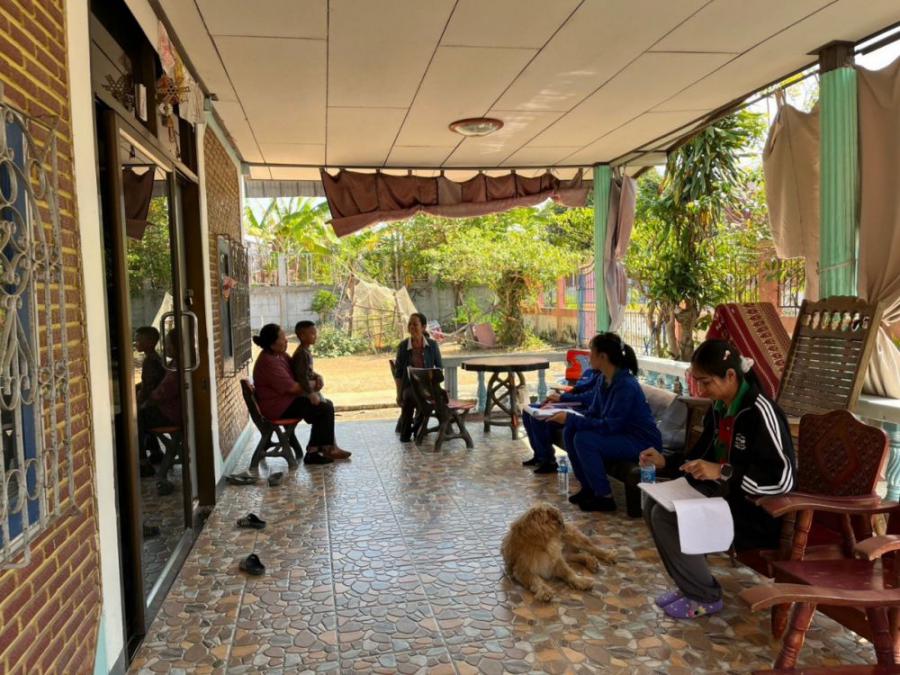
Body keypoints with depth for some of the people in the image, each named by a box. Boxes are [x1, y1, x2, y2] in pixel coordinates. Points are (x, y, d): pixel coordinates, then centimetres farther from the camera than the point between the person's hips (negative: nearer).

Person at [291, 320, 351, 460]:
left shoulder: (306, 351, 11)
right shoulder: (302, 354, -20)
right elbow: (301, 376, -27)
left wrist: (318, 377, 3)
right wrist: (311, 394, -26)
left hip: (306, 390, 10)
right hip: (302, 393, -10)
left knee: (327, 405, 12)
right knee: (326, 408, -13)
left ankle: (321, 445, 13)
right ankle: (328, 447, -6)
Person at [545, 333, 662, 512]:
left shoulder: (626, 386, -25)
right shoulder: (604, 382, 1)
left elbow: (610, 426, -28)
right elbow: (592, 414, 10)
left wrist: (571, 419, -26)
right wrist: (569, 417, -8)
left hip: (642, 443, -9)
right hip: (622, 434, 9)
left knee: (583, 439, -25)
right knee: (569, 431, -3)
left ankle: (604, 497, -10)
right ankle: (588, 488, 10)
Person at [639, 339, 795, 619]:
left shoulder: (760, 412, -23)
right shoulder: (719, 407, 4)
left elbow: (782, 479, -28)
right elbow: (704, 455, 16)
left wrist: (722, 472, -31)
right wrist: (665, 461, 0)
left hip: (757, 512, -9)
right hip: (724, 494, 9)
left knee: (666, 517, -20)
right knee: (654, 505, 1)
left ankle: (704, 597, 0)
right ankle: (689, 585, 13)